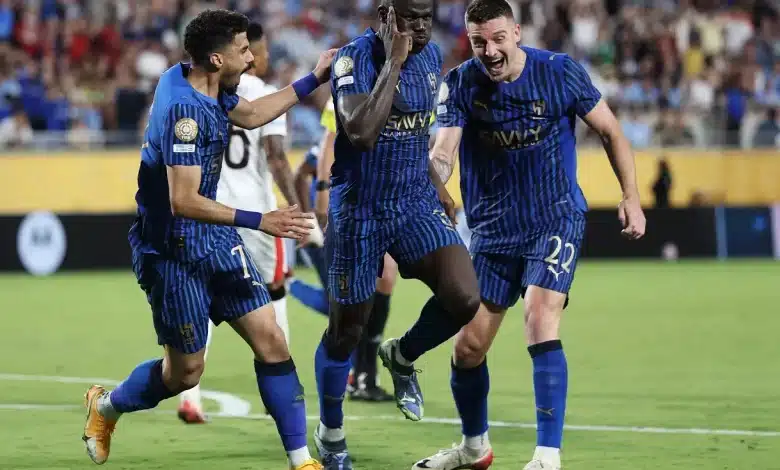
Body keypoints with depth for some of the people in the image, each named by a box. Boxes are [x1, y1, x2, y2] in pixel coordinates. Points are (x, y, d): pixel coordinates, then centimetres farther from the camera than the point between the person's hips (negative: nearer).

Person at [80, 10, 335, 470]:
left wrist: (314, 79, 21)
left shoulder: (210, 89, 1)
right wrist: (259, 221, -30)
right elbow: (183, 202, -29)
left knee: (270, 340, -1)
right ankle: (105, 406, 32)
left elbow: (250, 114, 23)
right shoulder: (184, 109, -26)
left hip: (216, 241, 8)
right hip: (175, 252, -8)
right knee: (185, 372, 4)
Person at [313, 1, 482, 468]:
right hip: (359, 212, -5)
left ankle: (402, 357, 15)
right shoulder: (355, 59, -19)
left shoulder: (432, 56, 2)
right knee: (347, 330, 7)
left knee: (464, 298, -16)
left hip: (416, 203, 5)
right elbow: (361, 133, -36)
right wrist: (393, 62, -32)